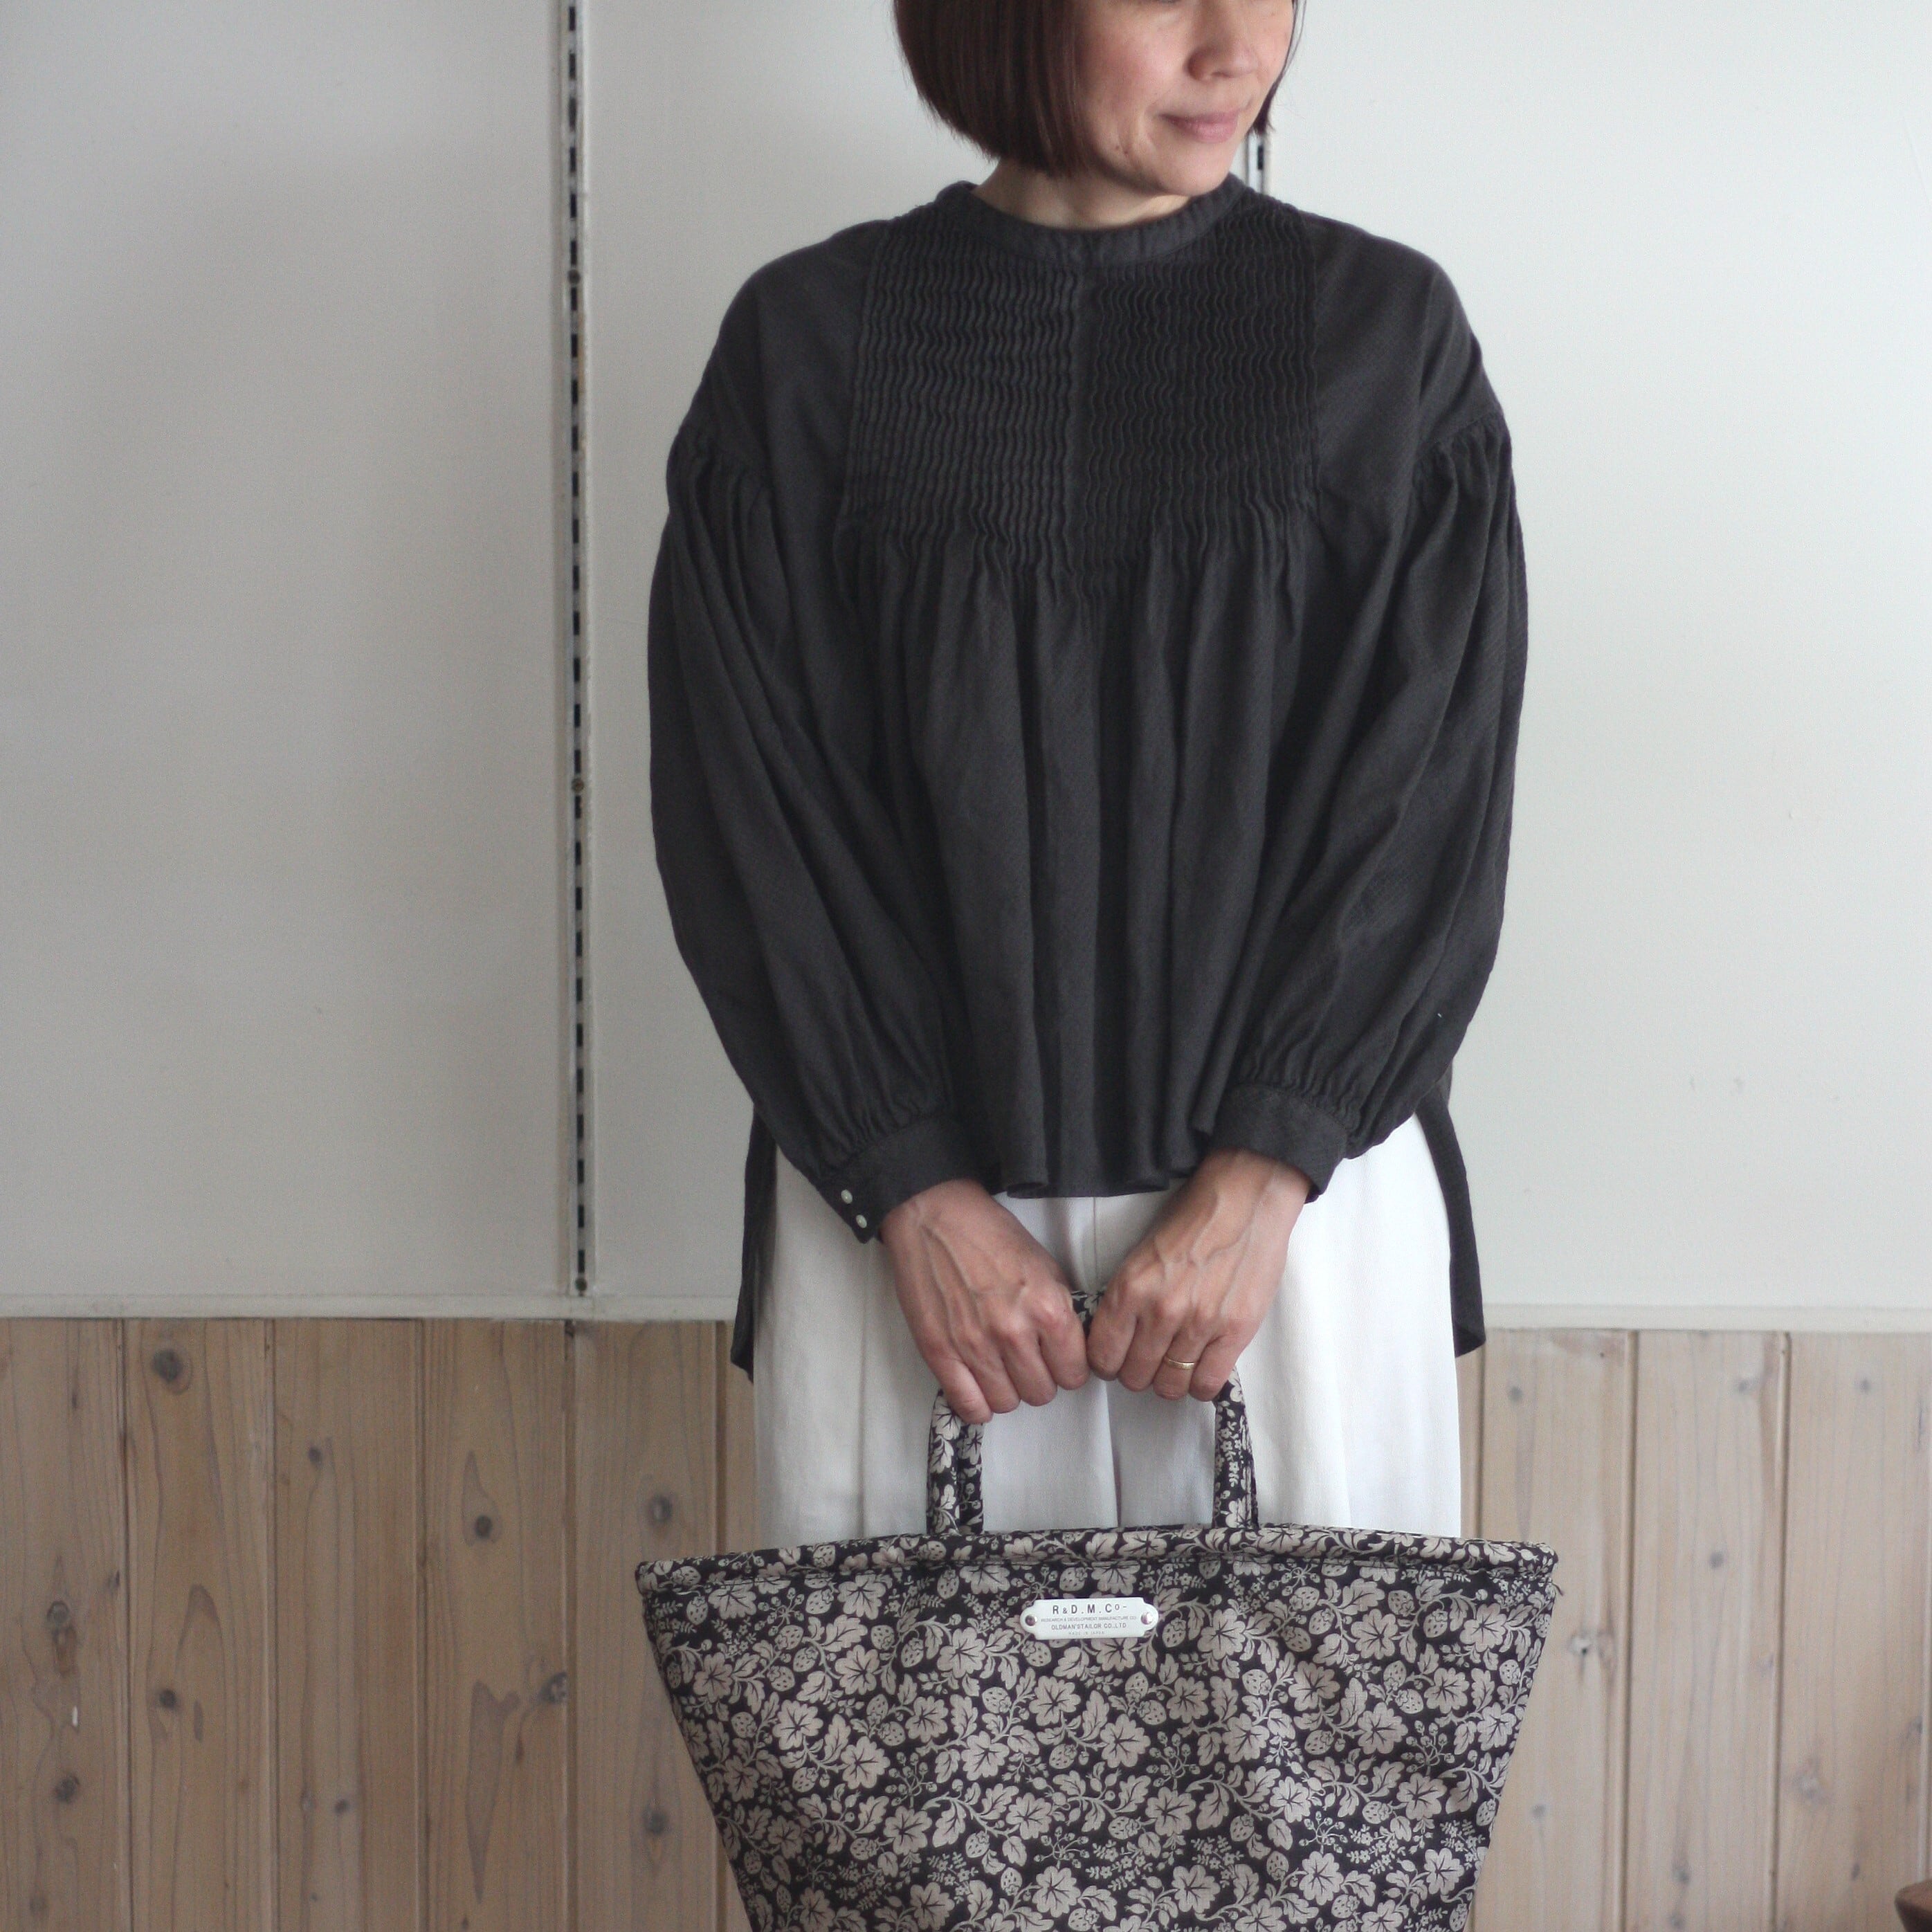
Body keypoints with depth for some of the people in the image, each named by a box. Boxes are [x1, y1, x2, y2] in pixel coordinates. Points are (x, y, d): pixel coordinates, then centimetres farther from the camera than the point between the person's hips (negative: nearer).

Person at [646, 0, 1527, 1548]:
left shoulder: (1387, 332, 3)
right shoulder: (810, 343, 2)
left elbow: (1433, 797, -2)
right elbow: (745, 811, -1)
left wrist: (1262, 1178, -10)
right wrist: (913, 1193, -8)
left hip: (1298, 1199, 1)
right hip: (900, 1212, 0)